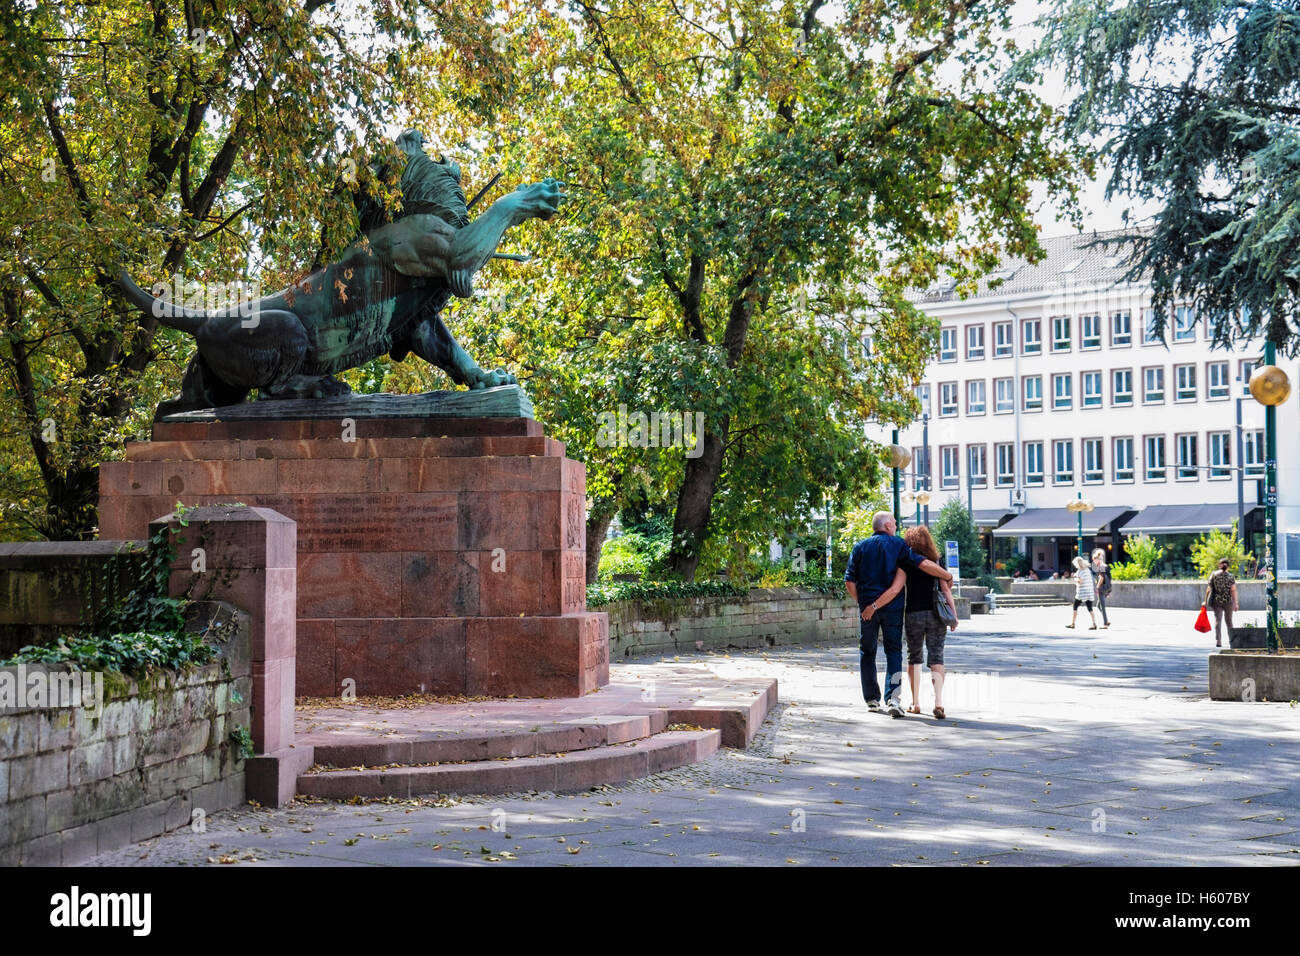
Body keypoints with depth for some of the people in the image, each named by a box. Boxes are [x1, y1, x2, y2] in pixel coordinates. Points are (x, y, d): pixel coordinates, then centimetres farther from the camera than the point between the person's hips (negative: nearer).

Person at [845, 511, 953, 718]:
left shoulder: (860, 547, 6)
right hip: (892, 607, -2)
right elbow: (924, 564, -9)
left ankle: (872, 699, 16)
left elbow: (849, 581, 1)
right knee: (893, 652, 2)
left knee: (867, 652, 14)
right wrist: (948, 576, 4)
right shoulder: (898, 545, 0)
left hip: (867, 607, 2)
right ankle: (892, 698, -16)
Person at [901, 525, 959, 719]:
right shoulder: (936, 561, 3)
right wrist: (954, 615, 4)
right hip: (935, 614, 1)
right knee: (936, 658, 0)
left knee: (914, 658, 13)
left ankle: (915, 703, 16)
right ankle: (938, 702, -17)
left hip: (913, 614, -1)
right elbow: (946, 589, 0)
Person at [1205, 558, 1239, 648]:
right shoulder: (1231, 576, -2)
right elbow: (1233, 590, -9)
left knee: (1218, 620, -3)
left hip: (1216, 601, 0)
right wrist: (1236, 603, -9)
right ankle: (1231, 640, 28)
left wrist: (1206, 601, 4)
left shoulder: (1213, 575, 0)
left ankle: (1218, 640, -17)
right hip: (1228, 601, 0)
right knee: (1229, 621, 16)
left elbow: (1209, 589, -2)